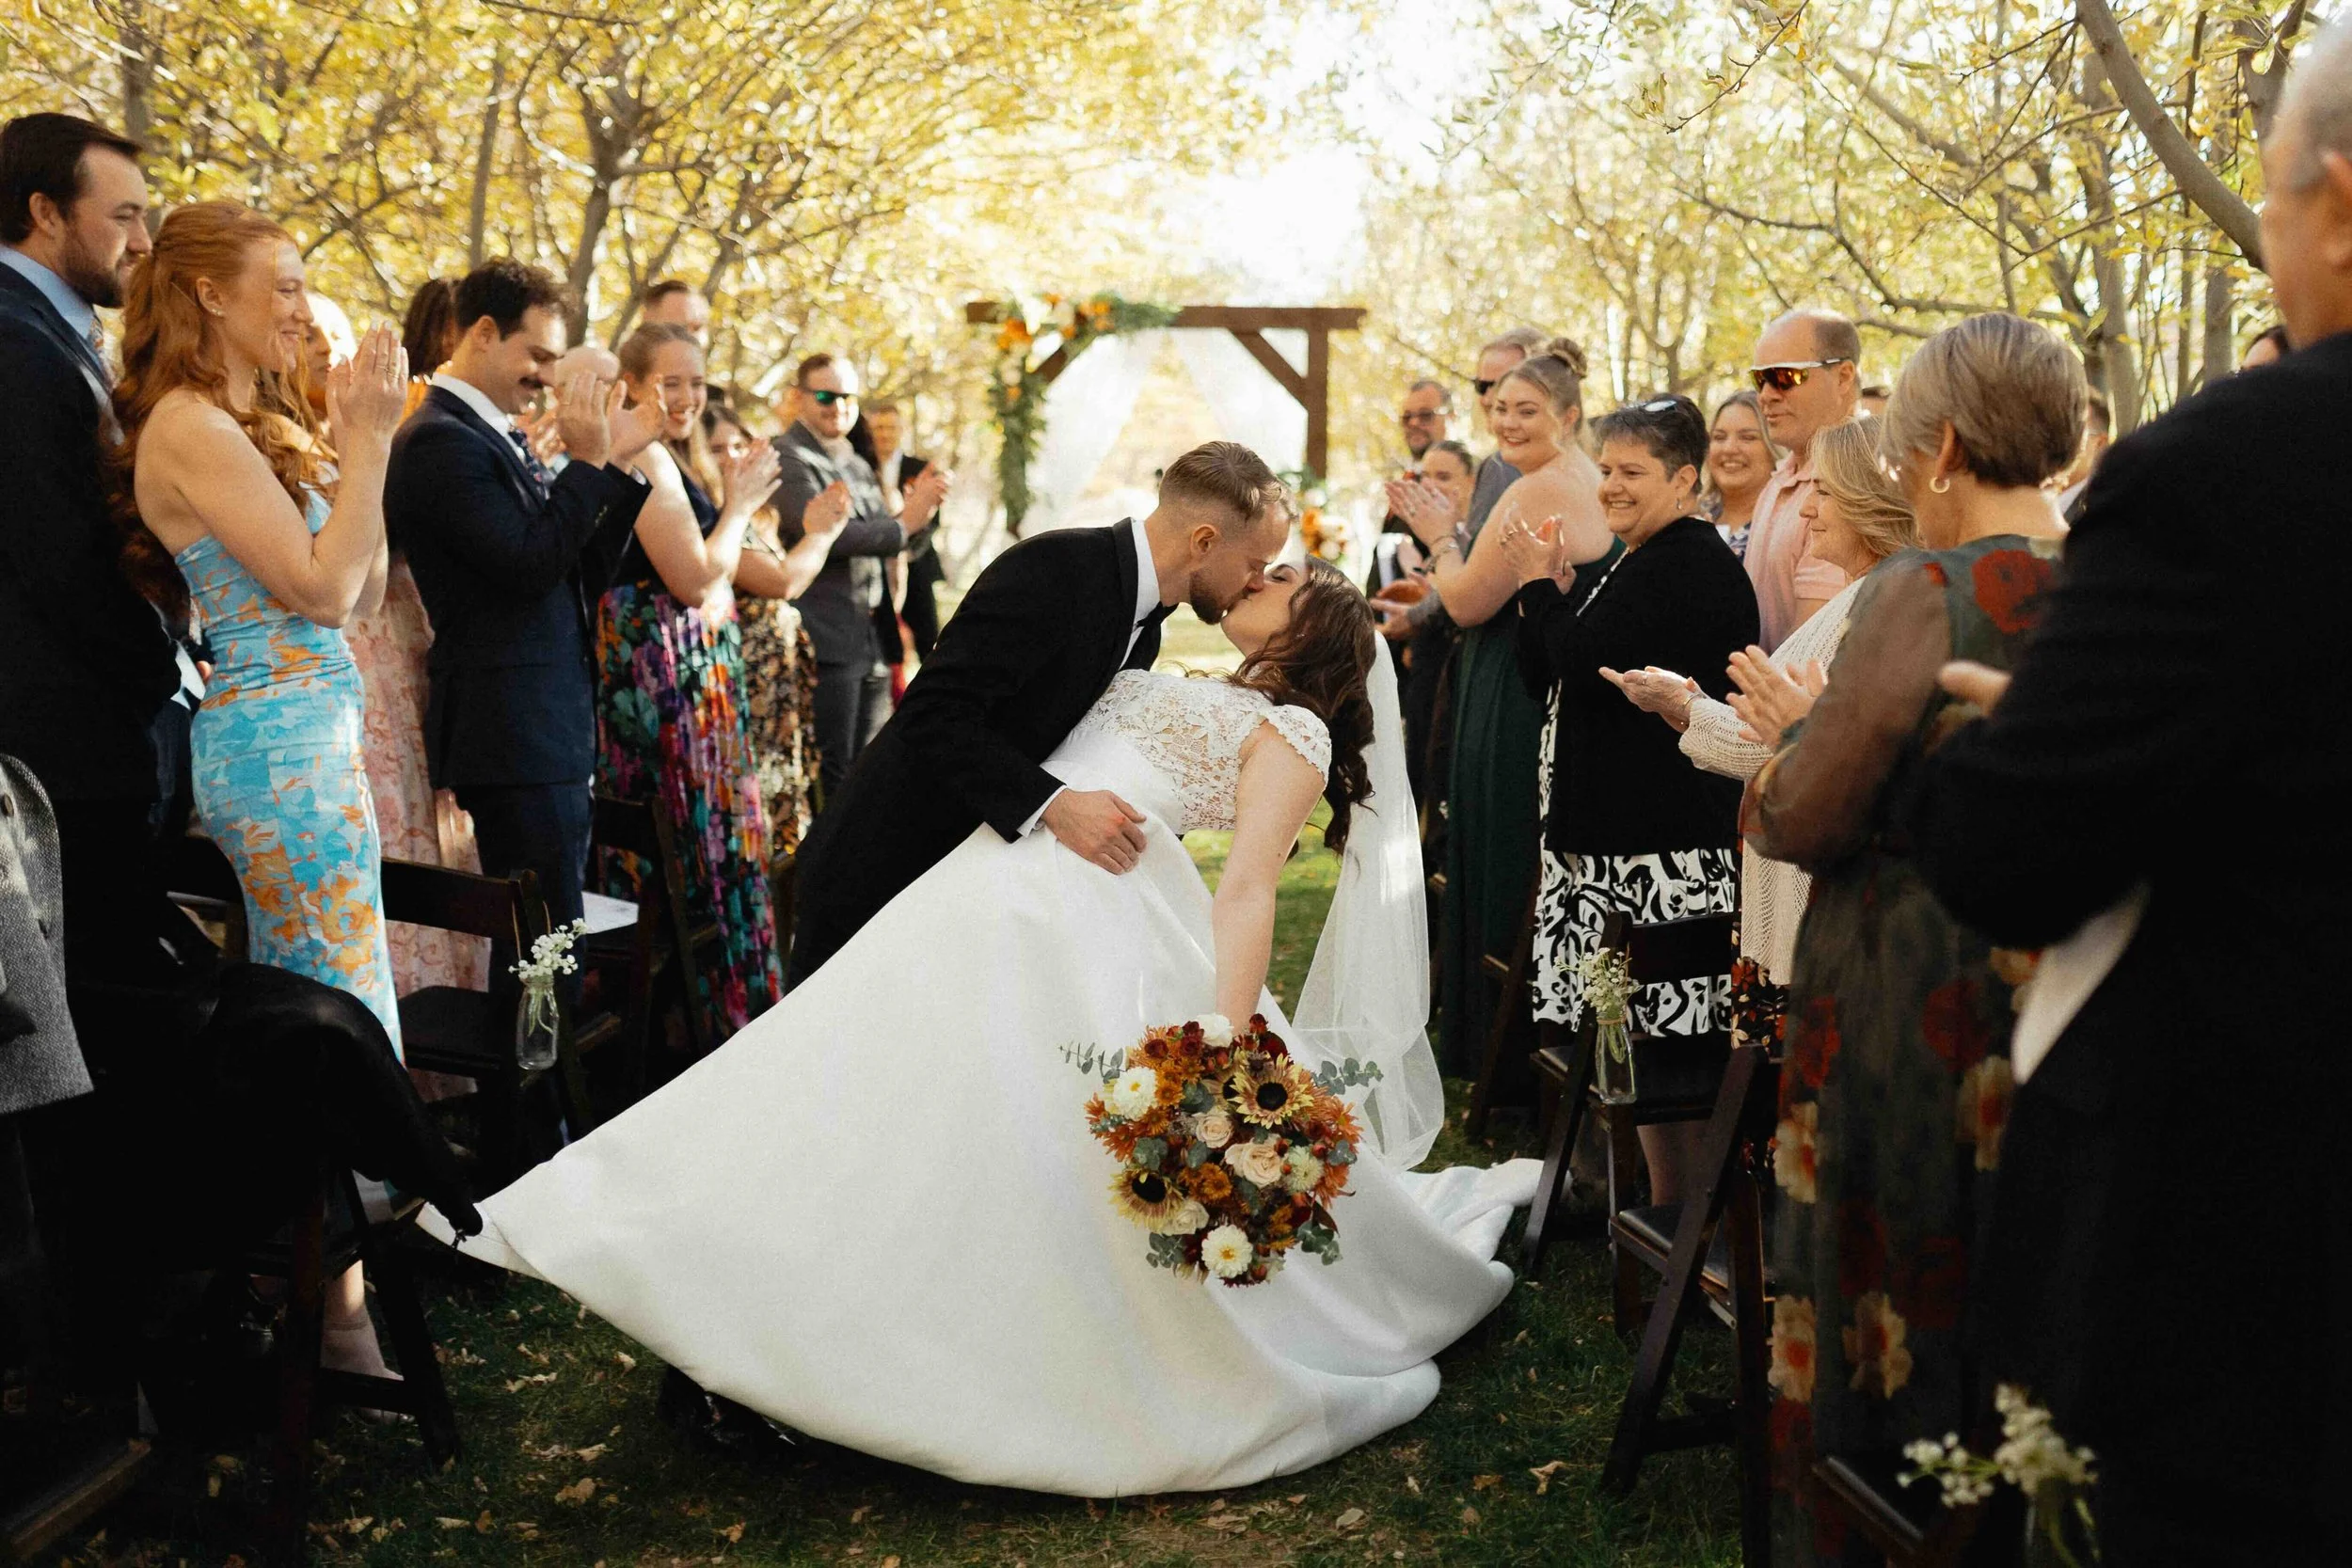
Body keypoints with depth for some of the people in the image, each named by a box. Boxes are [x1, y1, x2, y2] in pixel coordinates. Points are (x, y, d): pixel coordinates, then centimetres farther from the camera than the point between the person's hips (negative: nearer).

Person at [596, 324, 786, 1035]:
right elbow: (693, 577, -19)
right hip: (667, 666, -10)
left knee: (672, 839, 15)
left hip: (693, 665, 10)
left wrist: (736, 501, 6)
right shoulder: (647, 459, -15)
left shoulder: (674, 457, 16)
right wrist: (740, 505, -8)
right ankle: (712, 1009, 8)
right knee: (696, 838, -2)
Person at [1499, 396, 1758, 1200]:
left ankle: (1677, 1212, 5)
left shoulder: (1692, 565, -13)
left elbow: (1583, 666, -20)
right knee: (1633, 1032, 13)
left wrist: (1541, 584, -4)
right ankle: (1647, 1193, 23)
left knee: (1664, 1027, -4)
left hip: (1664, 839, -10)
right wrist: (1551, 587, 4)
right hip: (1611, 826, 10)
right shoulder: (1633, 562, 18)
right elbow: (1544, 676, 18)